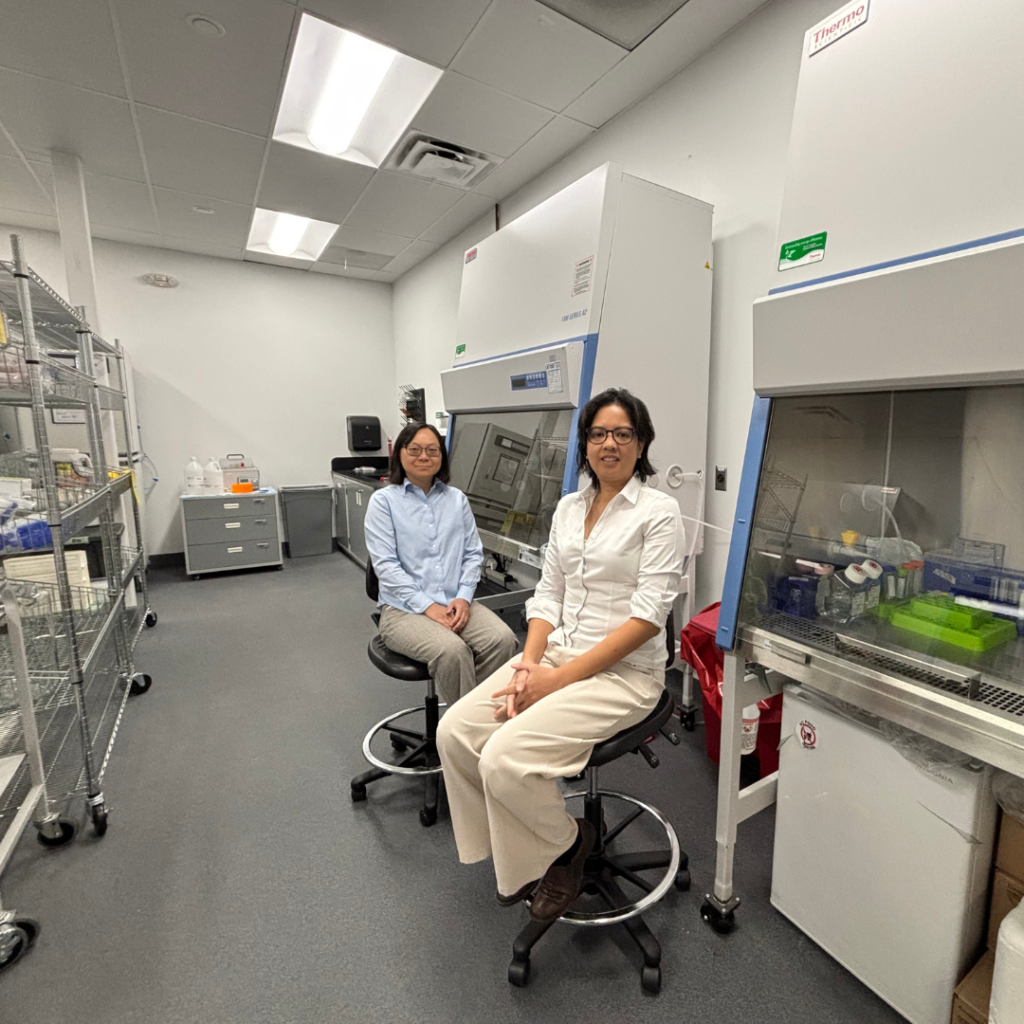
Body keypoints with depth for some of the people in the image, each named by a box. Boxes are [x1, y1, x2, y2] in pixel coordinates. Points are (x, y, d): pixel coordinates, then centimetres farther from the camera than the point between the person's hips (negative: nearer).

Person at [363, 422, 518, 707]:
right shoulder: (383, 500, 1)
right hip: (404, 608, -3)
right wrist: (427, 606, -16)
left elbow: (473, 553, 10)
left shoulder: (457, 499, 13)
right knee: (452, 650, -32)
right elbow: (386, 565, -7)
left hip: (456, 605, 4)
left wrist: (464, 597, -7)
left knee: (503, 639, -24)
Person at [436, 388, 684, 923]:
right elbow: (548, 594, 10)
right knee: (454, 731, -9)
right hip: (556, 654, 6)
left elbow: (647, 616, -16)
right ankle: (513, 847, 16)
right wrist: (529, 663, -7)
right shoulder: (568, 507, 11)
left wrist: (561, 677, -17)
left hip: (624, 671, -6)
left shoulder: (658, 511, -8)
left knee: (505, 757, -22)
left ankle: (565, 842, 11)